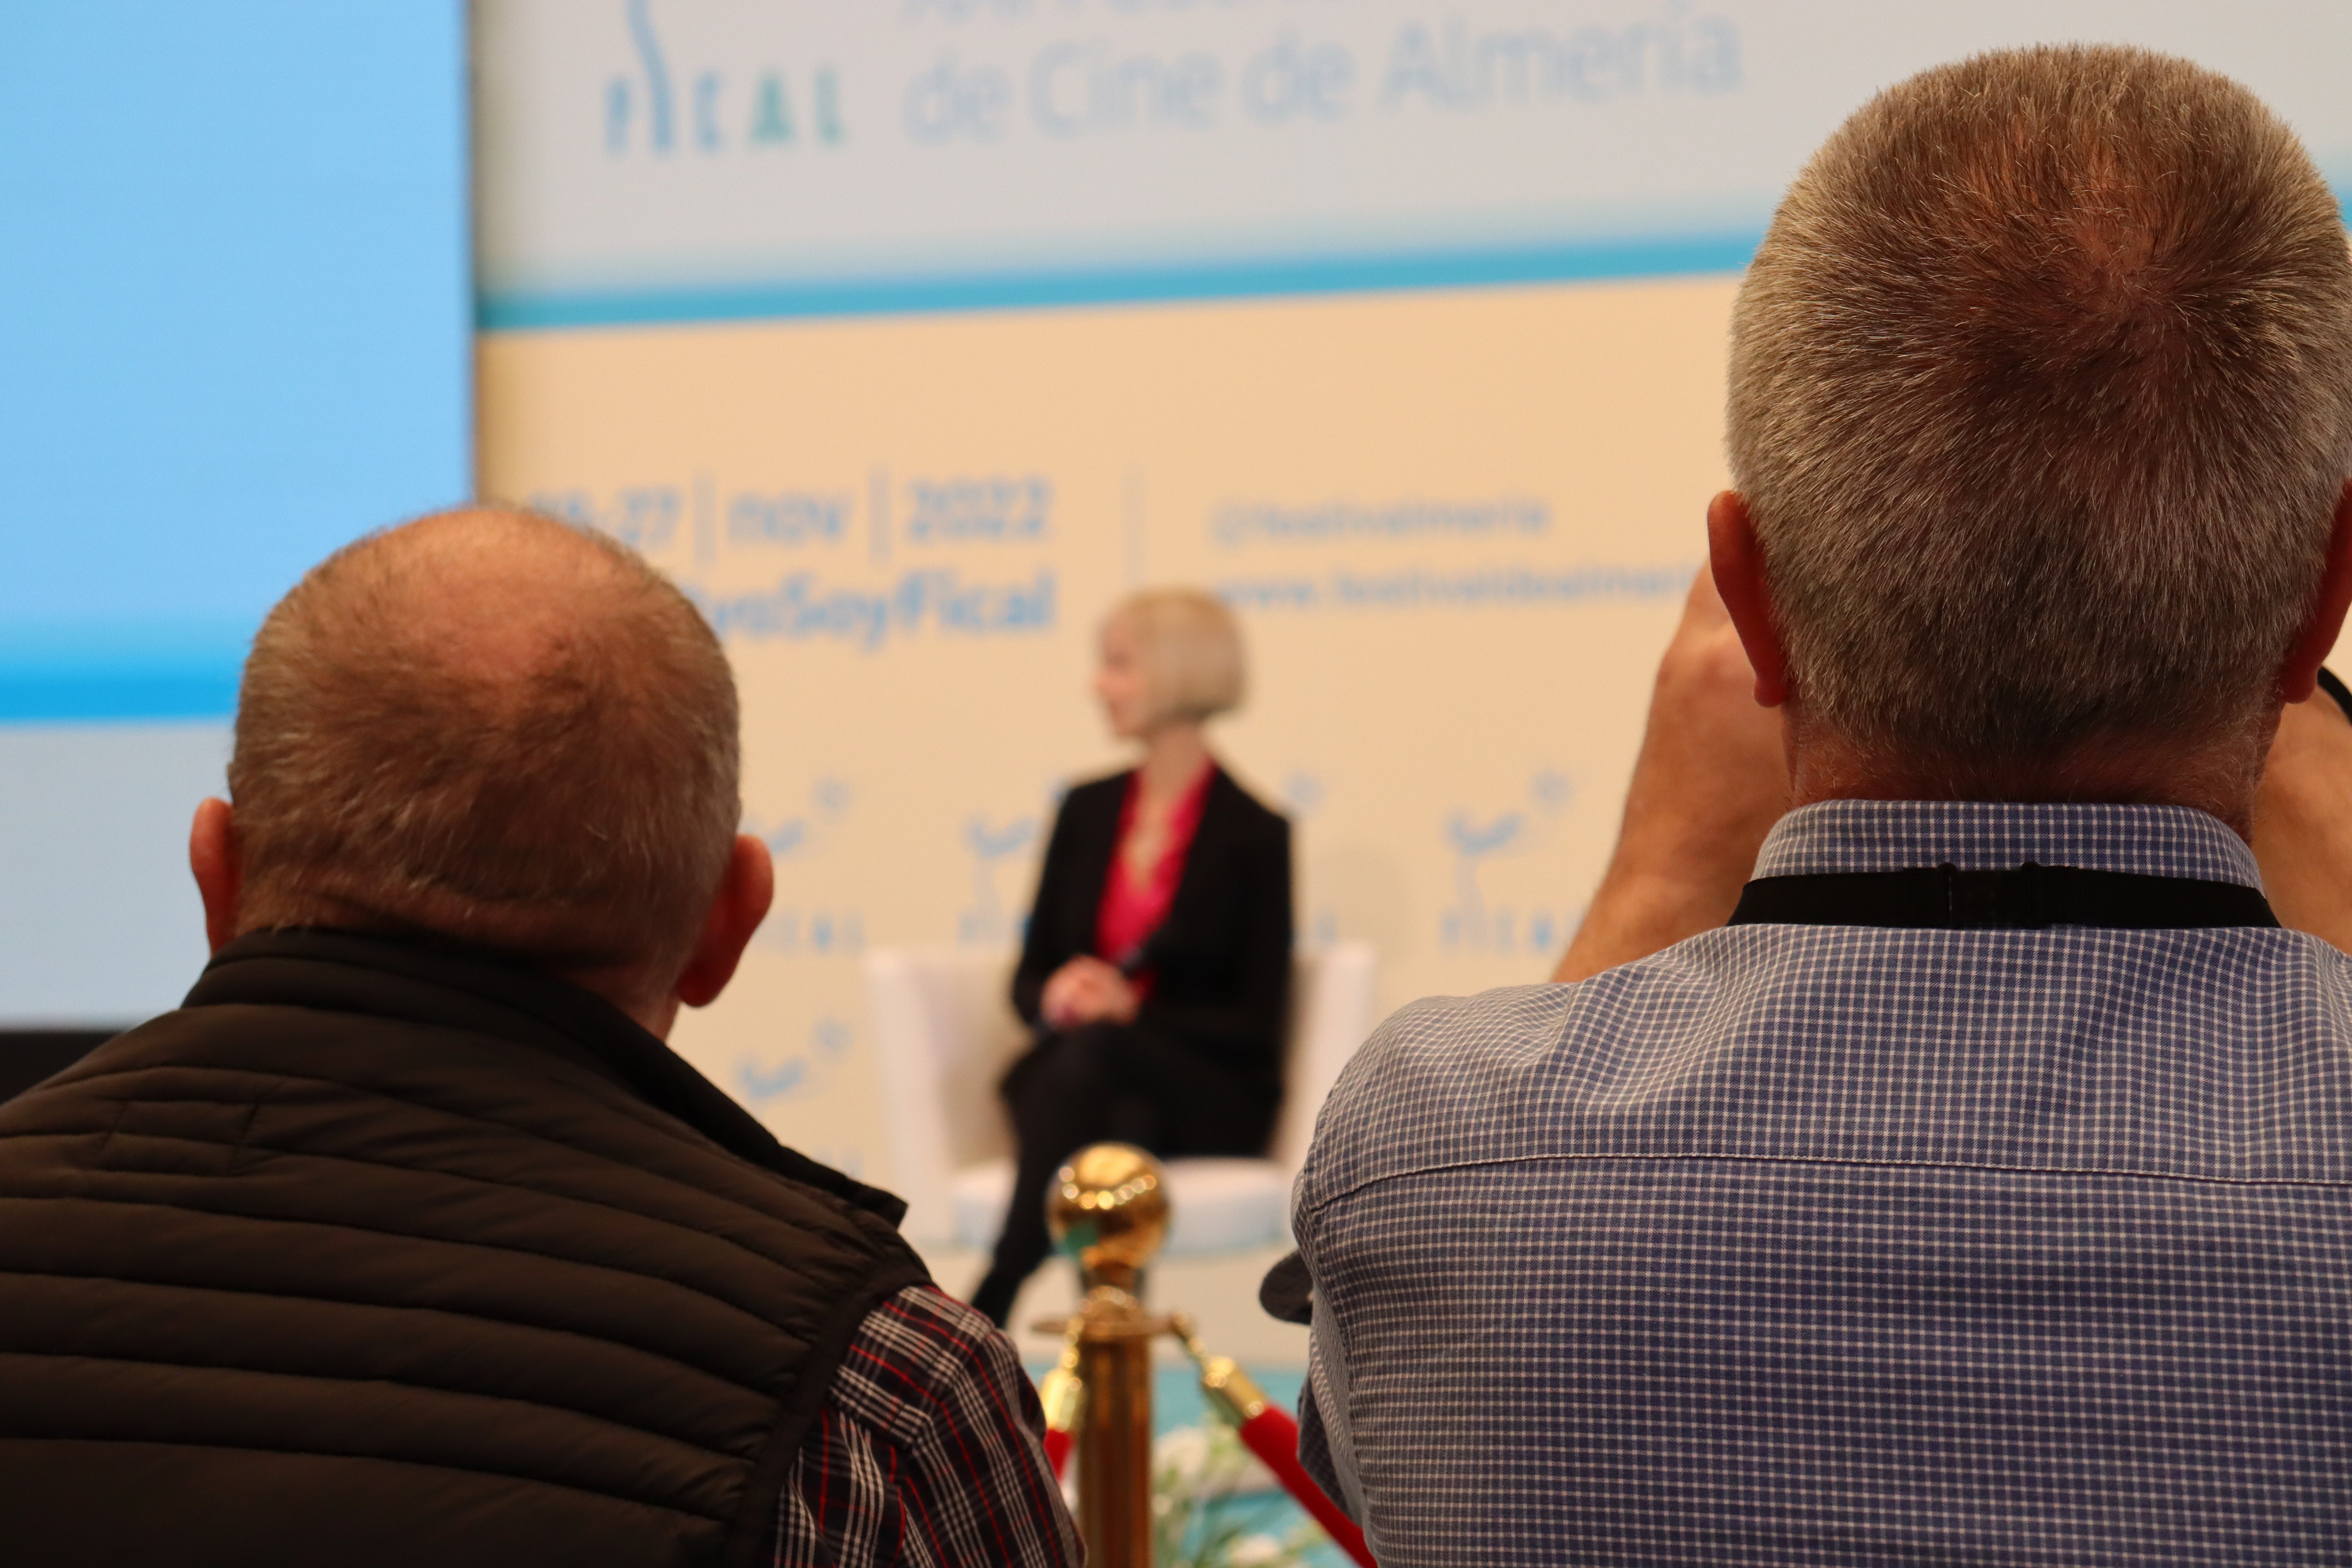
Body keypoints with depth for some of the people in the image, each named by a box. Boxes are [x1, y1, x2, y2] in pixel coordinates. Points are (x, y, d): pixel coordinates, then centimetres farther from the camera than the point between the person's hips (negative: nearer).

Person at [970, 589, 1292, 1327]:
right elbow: (1030, 975, 16)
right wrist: (1054, 999, -10)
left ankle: (987, 1308, -44)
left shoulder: (1253, 834, -2)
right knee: (1115, 1129, -35)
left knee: (1092, 1055, -36)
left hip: (1207, 1104, -3)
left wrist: (1131, 1012, -19)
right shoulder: (1088, 810, 12)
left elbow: (1255, 1024, -4)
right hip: (1072, 1079, 3)